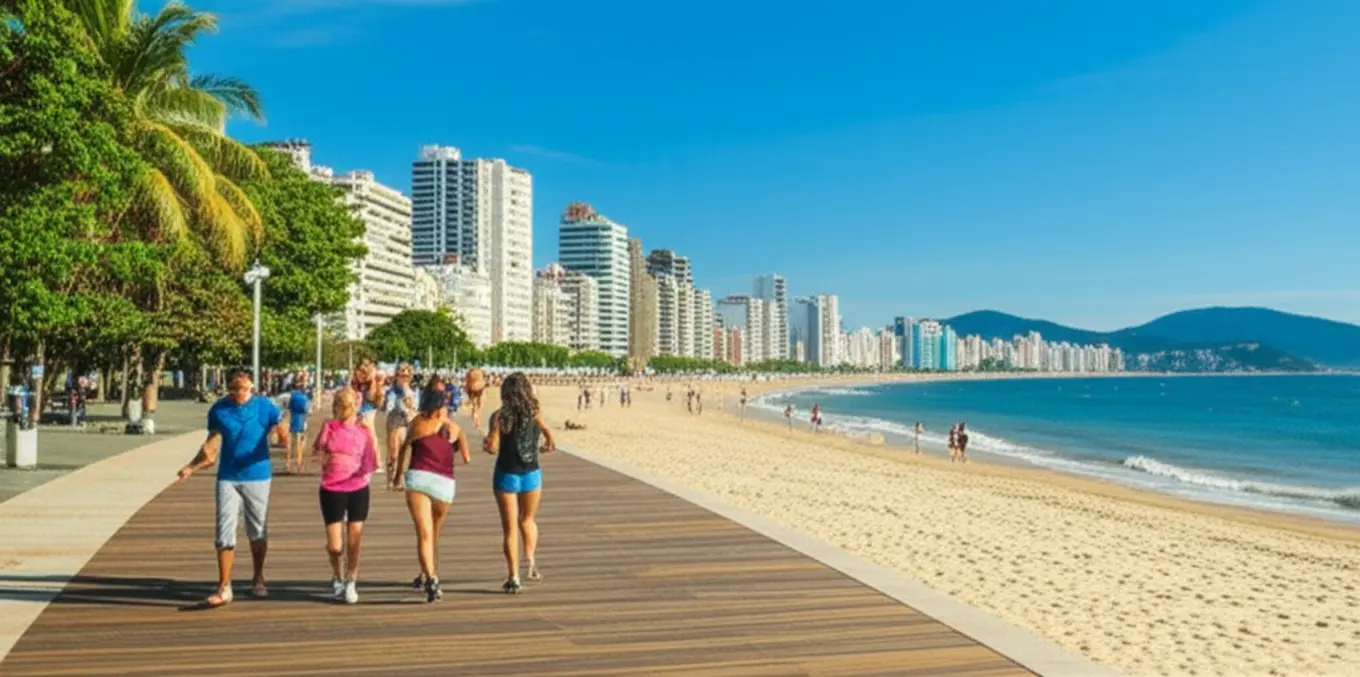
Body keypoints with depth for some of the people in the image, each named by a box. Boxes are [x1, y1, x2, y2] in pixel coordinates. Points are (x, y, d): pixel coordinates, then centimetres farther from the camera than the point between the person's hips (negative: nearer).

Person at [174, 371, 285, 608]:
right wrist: (191, 467, -3)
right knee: (225, 533, -4)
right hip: (228, 478, 1)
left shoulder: (264, 406, -7)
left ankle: (258, 579, 30)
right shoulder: (219, 410, -2)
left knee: (258, 532, 12)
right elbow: (212, 444, 5)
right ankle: (224, 588, 2)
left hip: (258, 477, -1)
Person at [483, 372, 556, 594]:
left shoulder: (499, 416, -10)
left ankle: (514, 577, 4)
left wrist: (485, 444, 7)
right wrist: (545, 447, 15)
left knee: (510, 527, 7)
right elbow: (552, 443, -7)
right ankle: (530, 560, 6)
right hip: (532, 475, 2)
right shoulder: (535, 415, -4)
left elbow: (493, 448, -16)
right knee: (528, 519, 24)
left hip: (507, 476, -2)